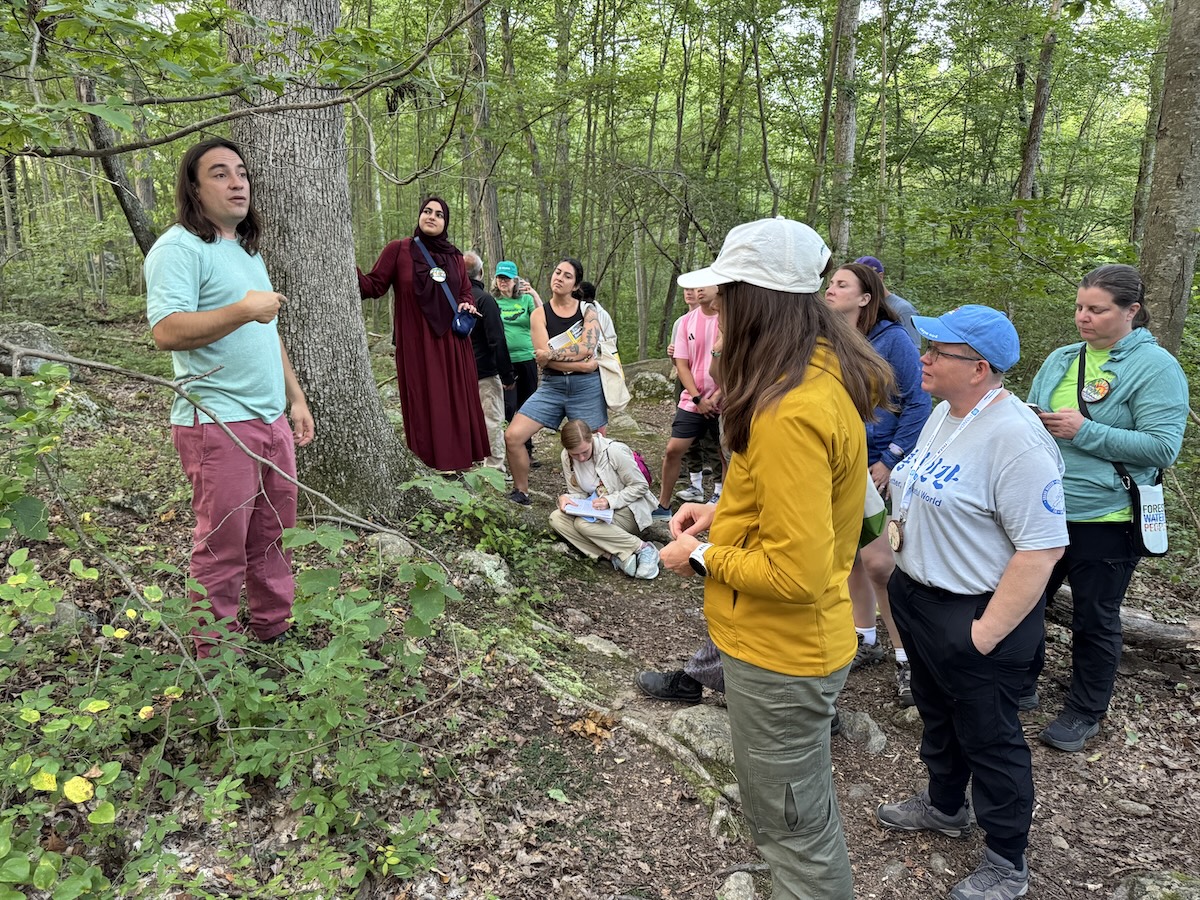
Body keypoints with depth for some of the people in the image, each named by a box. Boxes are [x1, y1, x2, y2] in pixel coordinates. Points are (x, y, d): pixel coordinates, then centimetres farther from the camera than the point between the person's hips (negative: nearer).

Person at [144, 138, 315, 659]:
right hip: (219, 424, -8)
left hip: (272, 420, 9)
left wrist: (296, 397, 21)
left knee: (272, 537, 15)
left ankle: (274, 631, 29)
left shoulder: (247, 249, 19)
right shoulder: (179, 248, -9)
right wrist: (243, 309, -26)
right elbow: (166, 332, -22)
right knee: (222, 549, -1)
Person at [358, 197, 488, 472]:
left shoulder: (454, 256, 12)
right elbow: (373, 286, -4)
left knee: (457, 402, 6)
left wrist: (466, 304, -1)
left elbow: (465, 291, 20)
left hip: (452, 344, 4)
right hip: (417, 344, -4)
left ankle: (458, 459, 16)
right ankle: (429, 463, 7)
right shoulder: (398, 250, 0)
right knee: (424, 405, -1)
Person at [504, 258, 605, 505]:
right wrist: (581, 365, -18)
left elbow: (588, 347, -14)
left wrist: (552, 354, -14)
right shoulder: (539, 314, 3)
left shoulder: (587, 310, 3)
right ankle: (521, 493, 10)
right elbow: (543, 358, -10)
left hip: (586, 386, -1)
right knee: (512, 437, -9)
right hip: (551, 385, 1)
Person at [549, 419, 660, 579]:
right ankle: (616, 556, -27)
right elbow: (578, 493, 4)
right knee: (556, 518, -17)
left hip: (628, 510, -7)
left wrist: (610, 501, -27)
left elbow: (640, 486, -15)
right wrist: (566, 499, -20)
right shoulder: (567, 457, -6)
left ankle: (642, 549, -20)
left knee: (583, 523, -30)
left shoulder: (614, 451, -22)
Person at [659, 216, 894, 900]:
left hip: (780, 653, -10)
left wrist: (702, 557, -15)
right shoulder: (829, 372, 1)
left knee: (793, 824, 13)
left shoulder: (788, 413, -30)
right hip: (806, 640, 10)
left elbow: (797, 572, -30)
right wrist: (726, 512, 6)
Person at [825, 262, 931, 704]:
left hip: (880, 466, -5)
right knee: (851, 555, 13)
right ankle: (865, 640, 31)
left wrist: (890, 462, -13)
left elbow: (917, 403, -10)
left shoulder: (892, 339, -11)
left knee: (877, 561, -10)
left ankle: (906, 659, 6)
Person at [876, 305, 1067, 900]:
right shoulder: (943, 413, 3)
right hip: (916, 596, 9)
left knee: (989, 738, 10)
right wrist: (901, 523, 4)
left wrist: (986, 634, -25)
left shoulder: (1015, 439, -26)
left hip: (975, 615, -8)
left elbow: (1042, 549, -27)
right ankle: (944, 807, 50)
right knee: (938, 715, 26)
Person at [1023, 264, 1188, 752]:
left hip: (1103, 520, -6)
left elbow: (1164, 447, -18)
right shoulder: (1061, 359, 7)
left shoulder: (1156, 368, -11)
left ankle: (1084, 712, 29)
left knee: (1094, 621, 10)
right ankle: (1020, 684, 38)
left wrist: (1085, 431, -24)